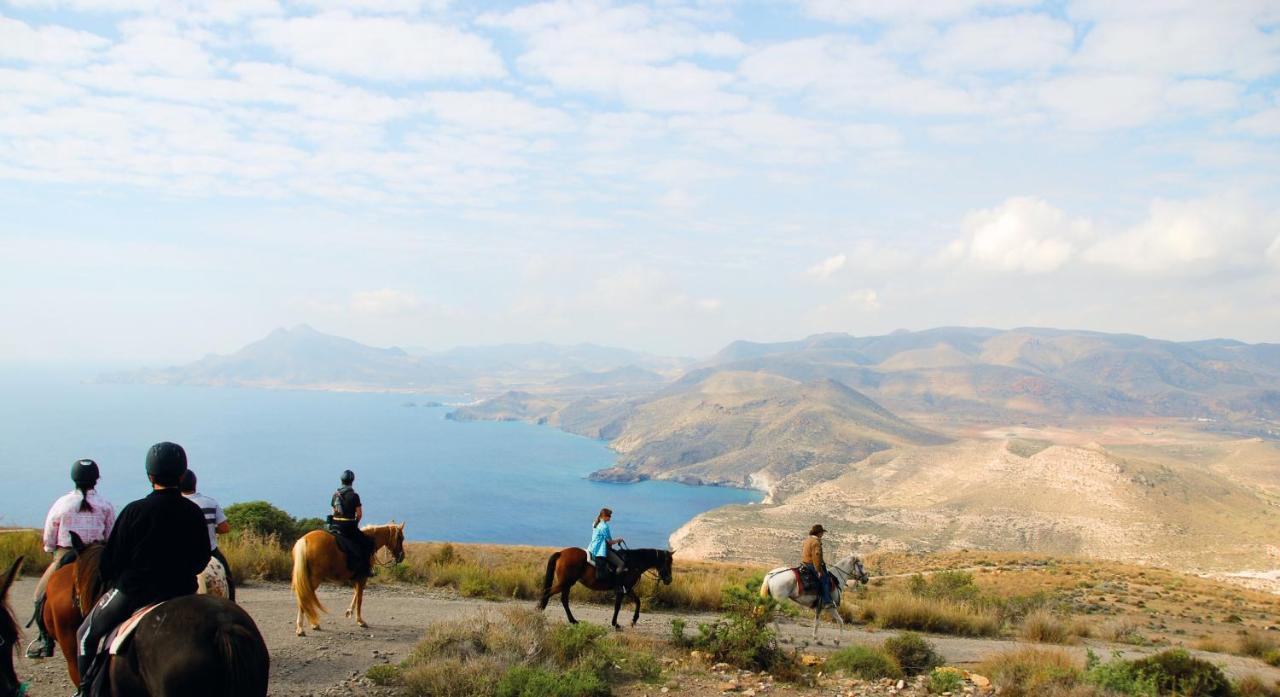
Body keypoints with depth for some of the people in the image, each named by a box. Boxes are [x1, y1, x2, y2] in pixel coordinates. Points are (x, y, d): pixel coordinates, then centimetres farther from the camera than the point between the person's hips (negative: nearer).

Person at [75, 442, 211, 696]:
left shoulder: (135, 511, -11)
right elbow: (202, 559, 6)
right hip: (181, 593, 3)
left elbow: (111, 559, -5)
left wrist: (109, 585, 14)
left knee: (87, 634, 18)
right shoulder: (193, 513, -2)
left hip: (133, 590, -3)